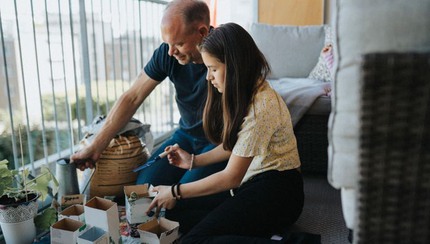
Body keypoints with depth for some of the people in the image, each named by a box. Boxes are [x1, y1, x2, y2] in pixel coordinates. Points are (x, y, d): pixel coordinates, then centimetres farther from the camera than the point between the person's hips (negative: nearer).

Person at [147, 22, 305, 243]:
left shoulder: (260, 107, -22)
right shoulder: (243, 95, 7)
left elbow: (231, 177, -17)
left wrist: (175, 192, -9)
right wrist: (194, 161, 12)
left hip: (276, 191, -9)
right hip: (253, 183, 10)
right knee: (180, 214, -4)